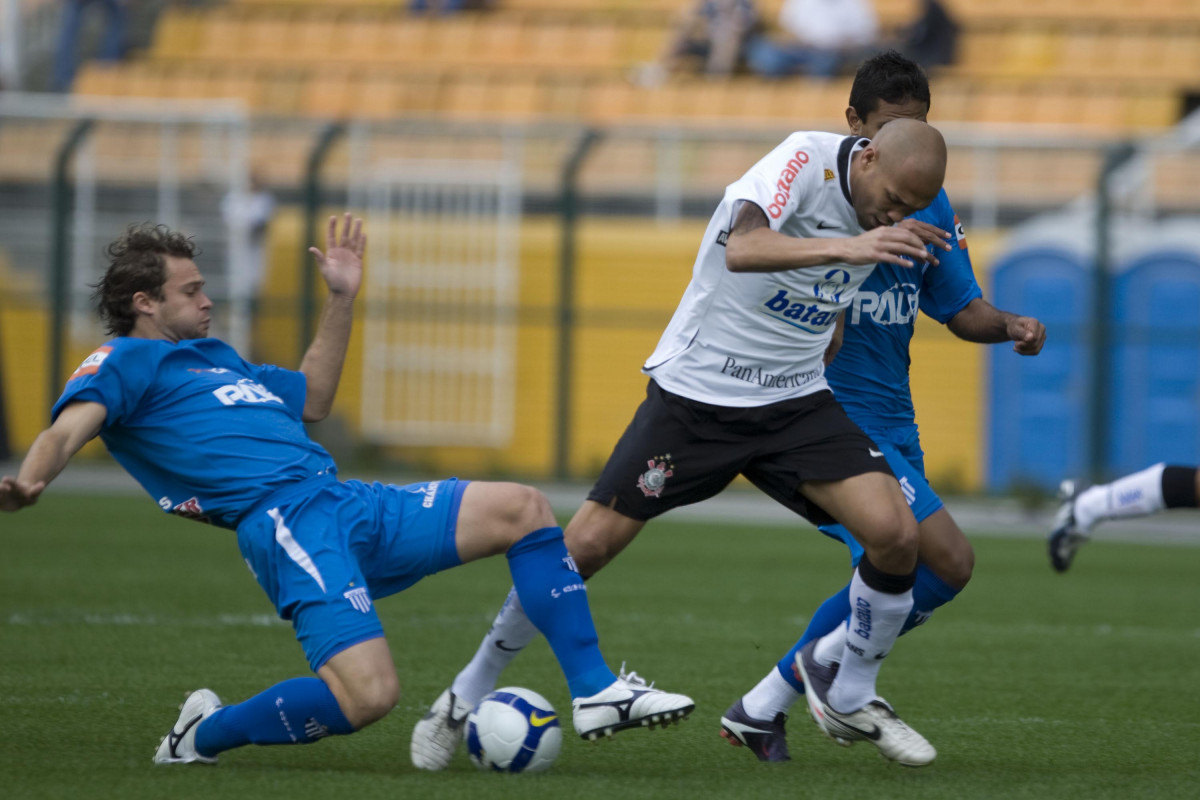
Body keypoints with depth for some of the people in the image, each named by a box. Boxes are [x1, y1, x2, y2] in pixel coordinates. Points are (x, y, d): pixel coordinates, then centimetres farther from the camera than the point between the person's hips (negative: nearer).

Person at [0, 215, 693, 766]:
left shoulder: (213, 358, 30)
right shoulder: (124, 363, 3)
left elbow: (312, 399, 42)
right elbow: (73, 424, -16)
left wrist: (343, 298, 38)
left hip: (355, 508, 9)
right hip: (287, 522, -9)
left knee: (523, 510, 4)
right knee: (368, 696, -27)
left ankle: (597, 691, 6)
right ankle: (203, 736, -3)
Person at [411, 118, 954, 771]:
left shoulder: (883, 208, 0)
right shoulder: (806, 160, -20)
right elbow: (742, 249, -40)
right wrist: (846, 247, -49)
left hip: (796, 403, 5)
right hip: (693, 393, -5)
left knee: (894, 533, -14)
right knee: (584, 546, -7)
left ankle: (852, 699, 9)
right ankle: (464, 700, 12)